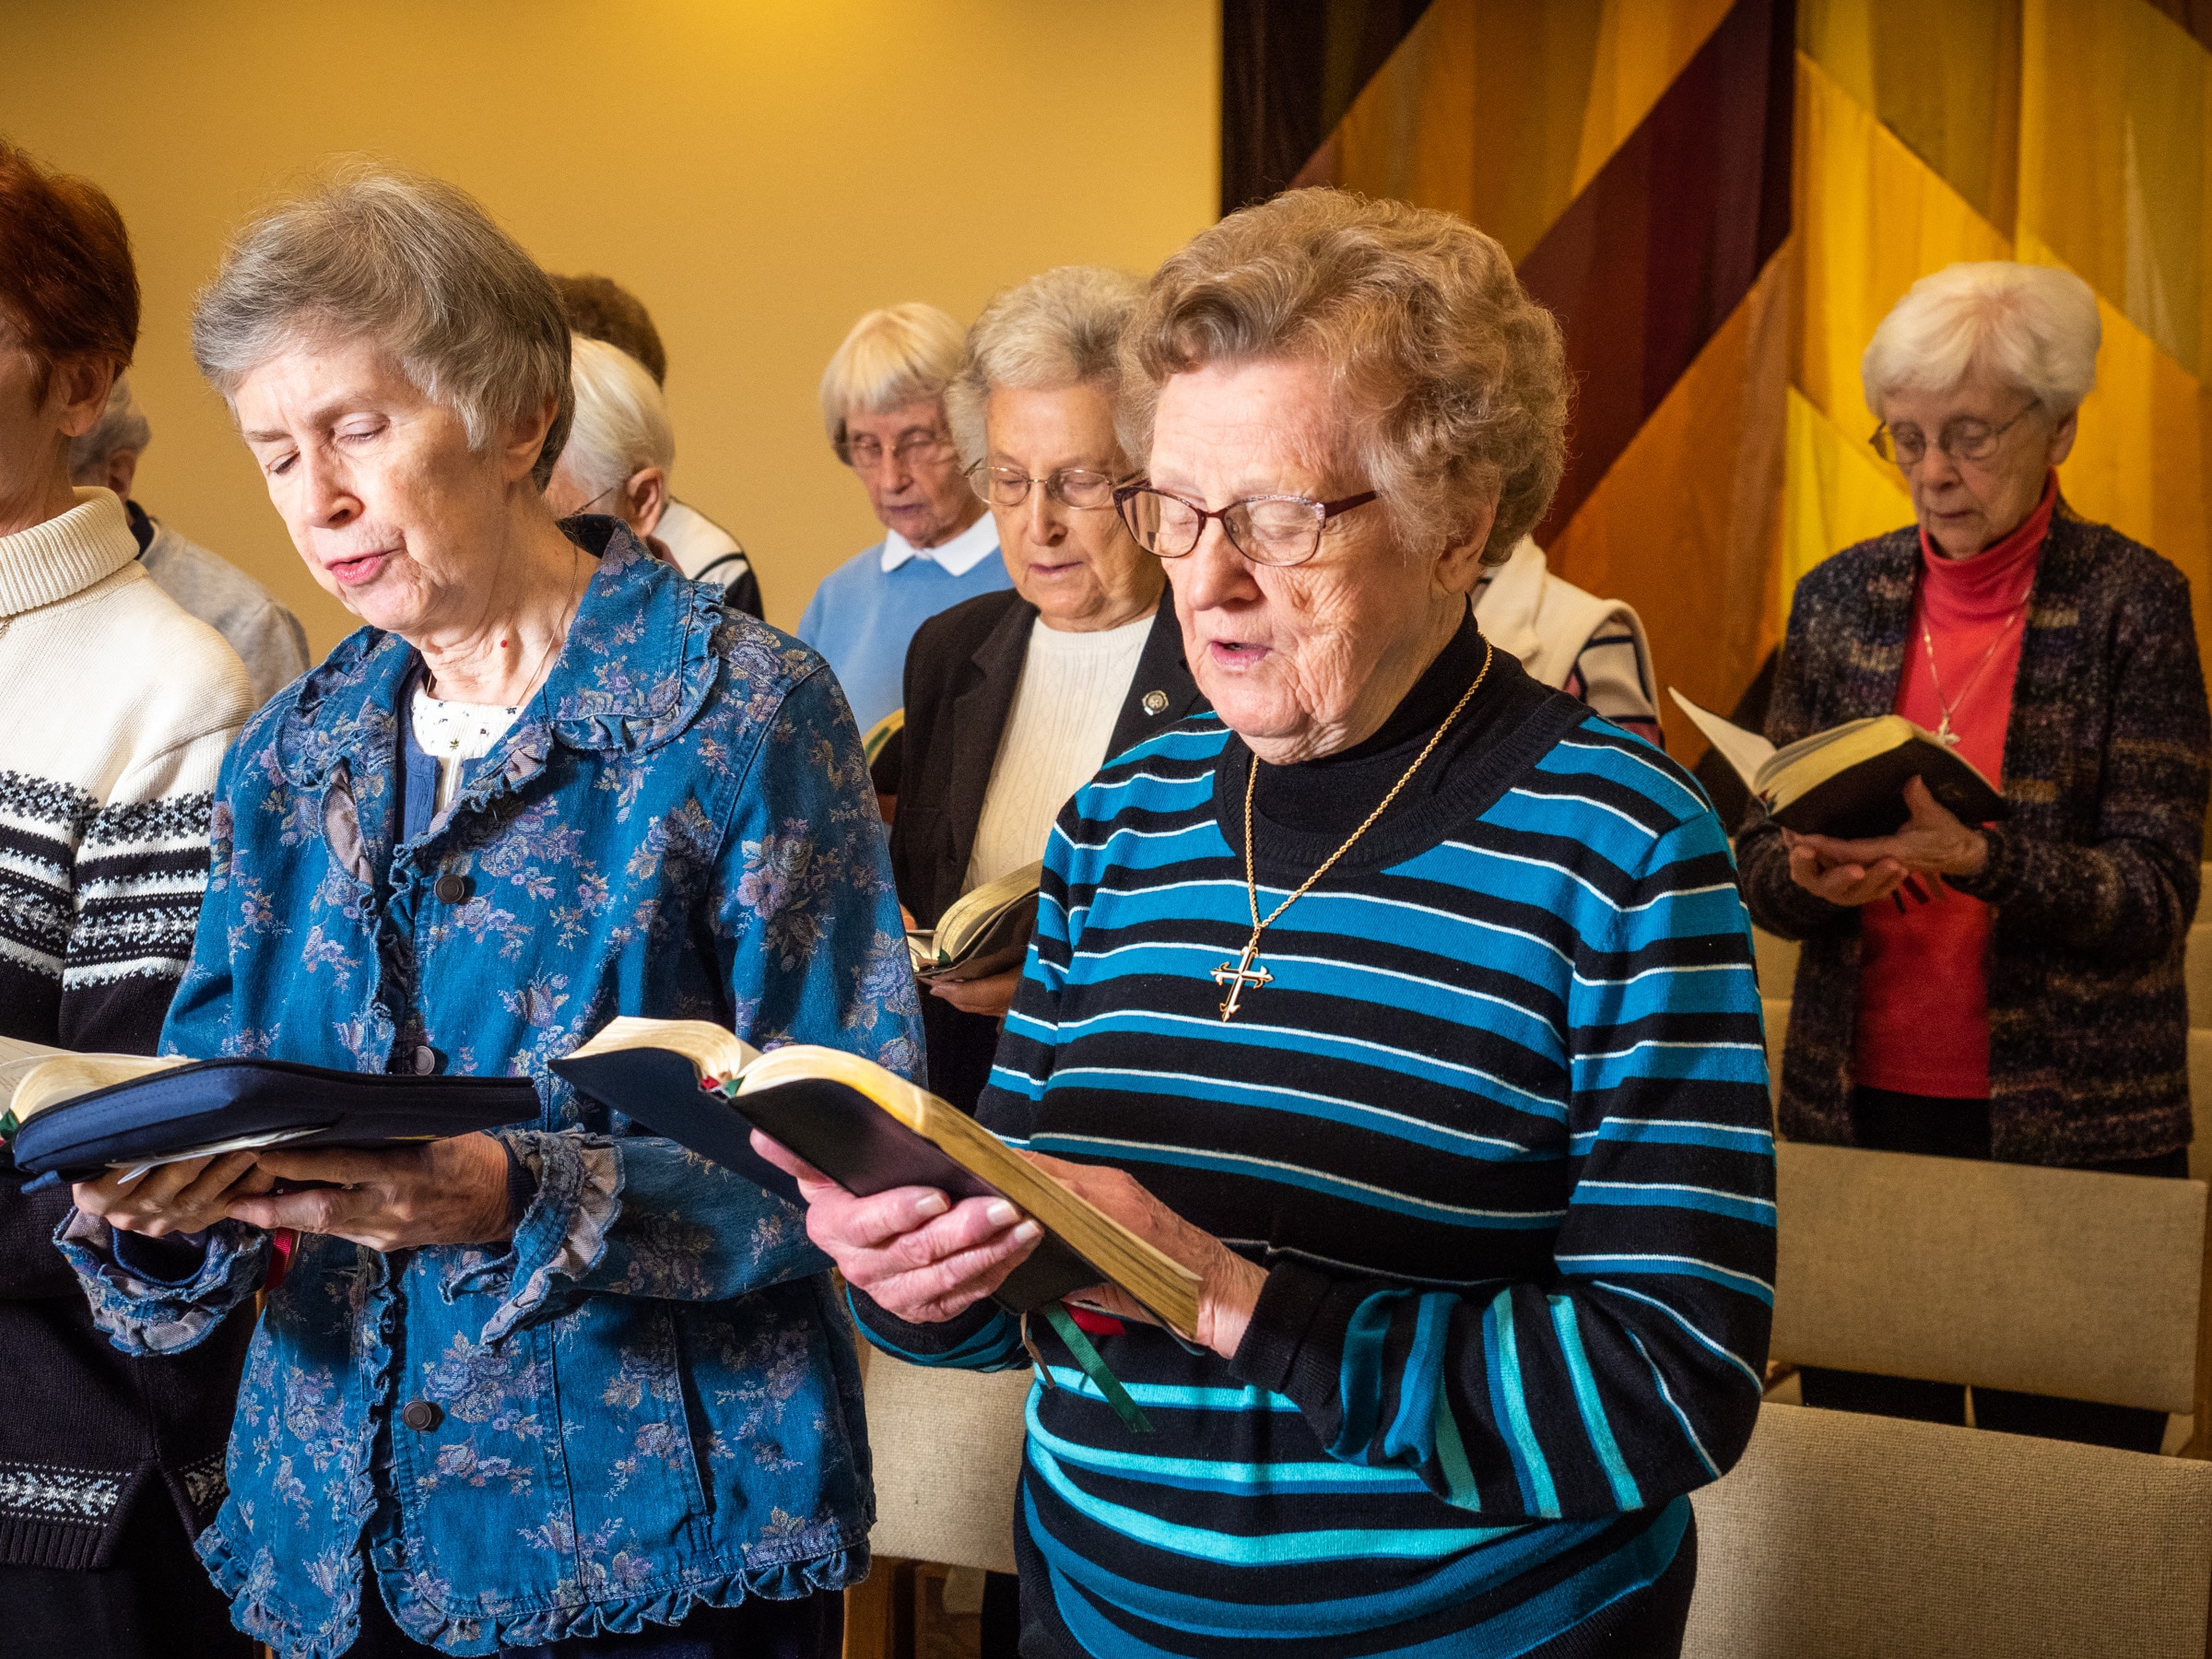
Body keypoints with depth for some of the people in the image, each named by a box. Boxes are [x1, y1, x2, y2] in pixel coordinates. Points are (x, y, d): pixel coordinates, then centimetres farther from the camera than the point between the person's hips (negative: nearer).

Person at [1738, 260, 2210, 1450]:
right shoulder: (1839, 600, 6)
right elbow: (1757, 860, 5)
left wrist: (1977, 857, -26)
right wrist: (1812, 878, -17)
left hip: (2071, 1127, -3)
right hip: (1856, 1107, 3)